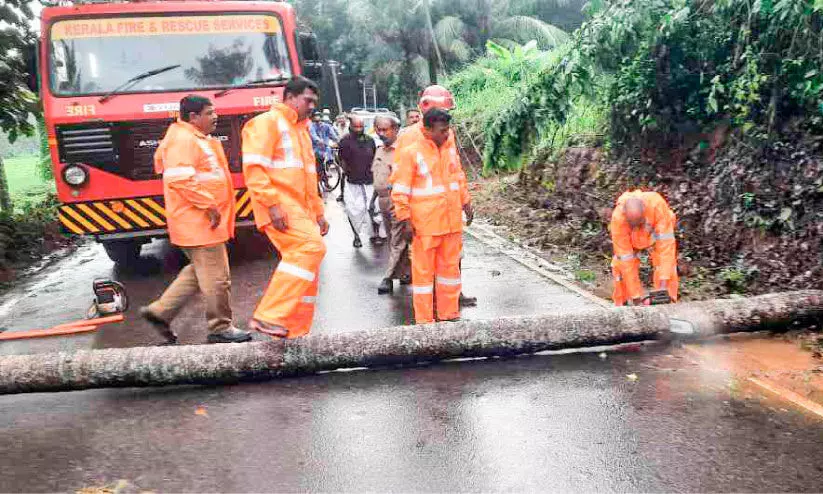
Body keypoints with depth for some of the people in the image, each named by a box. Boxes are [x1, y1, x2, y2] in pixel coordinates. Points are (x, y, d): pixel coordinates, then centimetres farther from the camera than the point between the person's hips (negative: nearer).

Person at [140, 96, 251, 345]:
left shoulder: (197, 139, 19)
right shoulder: (183, 140, -14)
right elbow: (180, 179, -24)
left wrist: (211, 205, 22)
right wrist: (208, 204, -22)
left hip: (202, 220, 11)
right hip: (198, 221, -11)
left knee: (199, 272, 20)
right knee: (216, 277, -2)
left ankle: (160, 311, 23)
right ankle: (221, 329, 10)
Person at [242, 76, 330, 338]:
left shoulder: (301, 129, 27)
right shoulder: (268, 122, -2)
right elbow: (254, 168, -14)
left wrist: (318, 213, 25)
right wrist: (272, 204, -23)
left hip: (301, 210, 9)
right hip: (280, 208, -9)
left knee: (307, 276, 7)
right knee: (311, 247, -27)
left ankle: (296, 335, 15)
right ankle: (268, 317, -24)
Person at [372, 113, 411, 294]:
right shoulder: (380, 150, 15)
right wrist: (374, 198, 22)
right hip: (383, 200, 9)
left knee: (398, 241, -5)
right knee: (393, 239, 14)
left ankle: (389, 278, -4)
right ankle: (407, 273, 24)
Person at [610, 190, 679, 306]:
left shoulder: (656, 203, -41)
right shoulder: (618, 218, -39)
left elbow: (665, 240, -40)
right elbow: (625, 257, -35)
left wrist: (664, 279, -46)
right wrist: (635, 295, -34)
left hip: (657, 234, 0)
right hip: (631, 239, 0)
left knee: (667, 265, -19)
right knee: (620, 266, -17)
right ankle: (621, 304, -1)